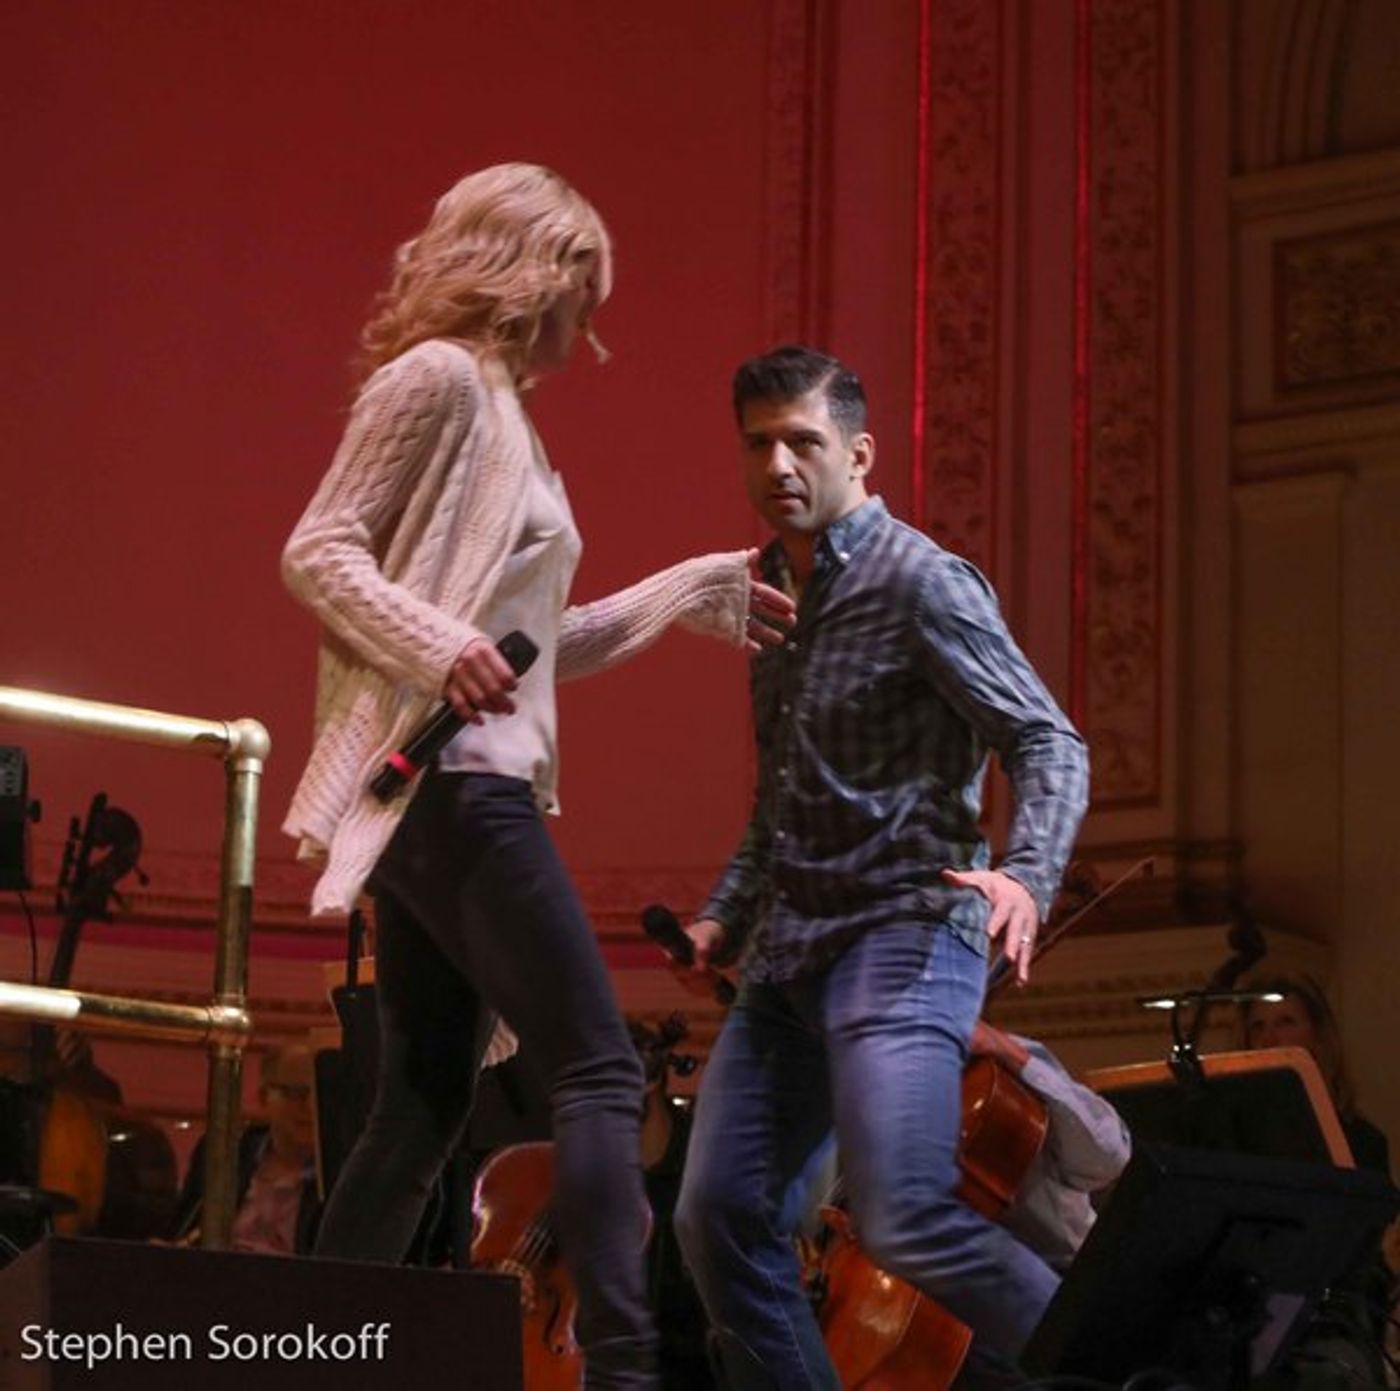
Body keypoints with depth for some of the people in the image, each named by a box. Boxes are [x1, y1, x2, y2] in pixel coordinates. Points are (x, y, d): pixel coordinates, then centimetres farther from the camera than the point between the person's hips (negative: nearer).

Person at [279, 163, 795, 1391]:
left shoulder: (499, 410, 23)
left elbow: (534, 643, 25)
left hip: (460, 792, 10)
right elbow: (317, 554, -13)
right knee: (600, 1071, -15)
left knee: (425, 1107, 7)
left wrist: (697, 595, 31)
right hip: (450, 779, -10)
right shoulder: (440, 379, -5)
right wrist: (435, 645, -27)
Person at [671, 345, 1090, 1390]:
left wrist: (1026, 877, -29)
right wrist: (726, 918, 20)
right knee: (722, 1217, 2)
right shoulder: (775, 591, 16)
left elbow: (1047, 744, -12)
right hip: (789, 953, 8)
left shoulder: (920, 582, -8)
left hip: (901, 937, -8)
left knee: (907, 1221, -20)